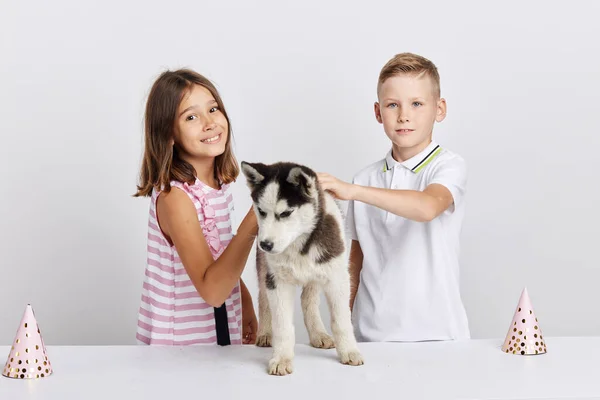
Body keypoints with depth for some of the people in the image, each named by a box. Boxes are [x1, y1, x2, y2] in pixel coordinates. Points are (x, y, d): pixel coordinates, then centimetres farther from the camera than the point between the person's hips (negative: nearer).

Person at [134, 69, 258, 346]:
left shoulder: (220, 181, -1)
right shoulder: (174, 197, -24)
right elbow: (211, 290, -32)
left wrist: (245, 302, 14)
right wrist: (253, 223, -38)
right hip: (179, 342, -7)